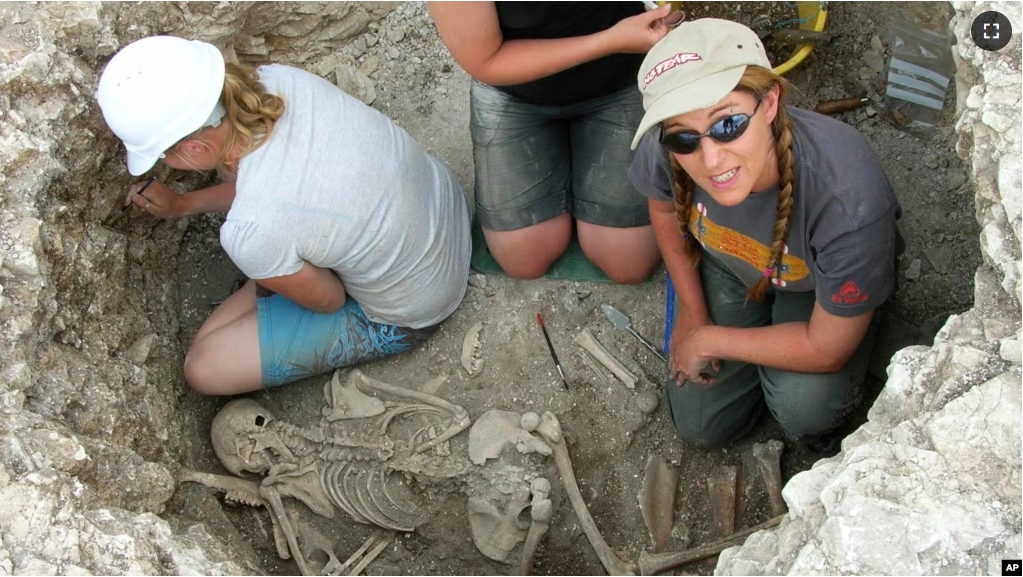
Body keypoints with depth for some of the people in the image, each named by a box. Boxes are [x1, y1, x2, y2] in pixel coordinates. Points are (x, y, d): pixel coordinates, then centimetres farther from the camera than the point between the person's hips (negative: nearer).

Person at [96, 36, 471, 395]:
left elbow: (328, 300, -14)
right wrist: (184, 205, 5)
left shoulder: (251, 233, -37)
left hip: (408, 316, -6)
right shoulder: (278, 79, -19)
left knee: (204, 367, -1)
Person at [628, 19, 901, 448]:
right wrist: (691, 310, 0)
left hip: (815, 286, -3)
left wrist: (710, 340, -18)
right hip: (726, 265, 3)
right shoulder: (664, 150, -34)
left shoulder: (850, 200, -44)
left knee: (803, 409, -26)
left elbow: (826, 349, -27)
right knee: (700, 425, 4)